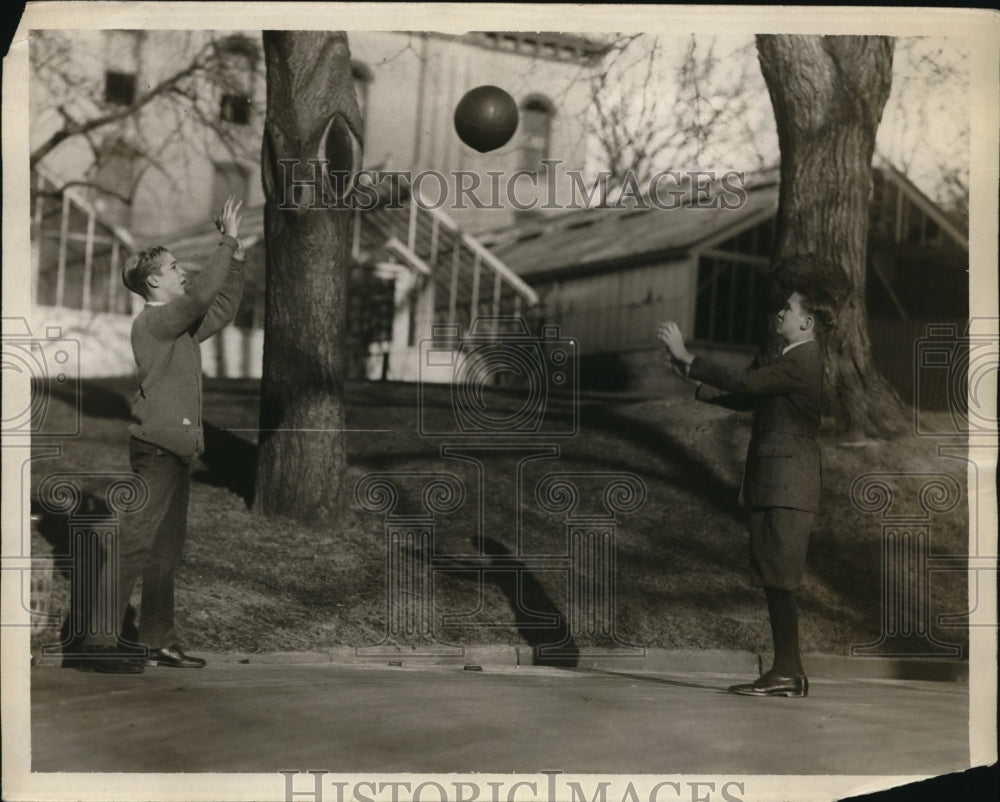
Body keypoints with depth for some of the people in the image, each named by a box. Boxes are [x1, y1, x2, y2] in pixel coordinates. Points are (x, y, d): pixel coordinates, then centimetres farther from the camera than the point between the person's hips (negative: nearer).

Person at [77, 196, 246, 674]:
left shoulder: (179, 325, 17)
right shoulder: (153, 321, -10)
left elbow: (222, 309, 25)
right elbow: (202, 293, -21)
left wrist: (235, 256, 15)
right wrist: (227, 242, -14)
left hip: (175, 447, 10)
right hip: (157, 446, -10)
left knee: (167, 548, 12)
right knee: (134, 544, -10)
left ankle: (156, 642, 18)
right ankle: (99, 643, -8)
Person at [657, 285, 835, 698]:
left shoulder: (800, 363, -13)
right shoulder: (797, 361, 20)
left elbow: (741, 382, -19)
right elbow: (747, 393, 20)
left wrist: (686, 357, -13)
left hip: (785, 490, -10)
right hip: (775, 488, 10)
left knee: (778, 580, -9)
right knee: (775, 581, 10)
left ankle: (785, 672, -5)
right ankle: (789, 671, 14)